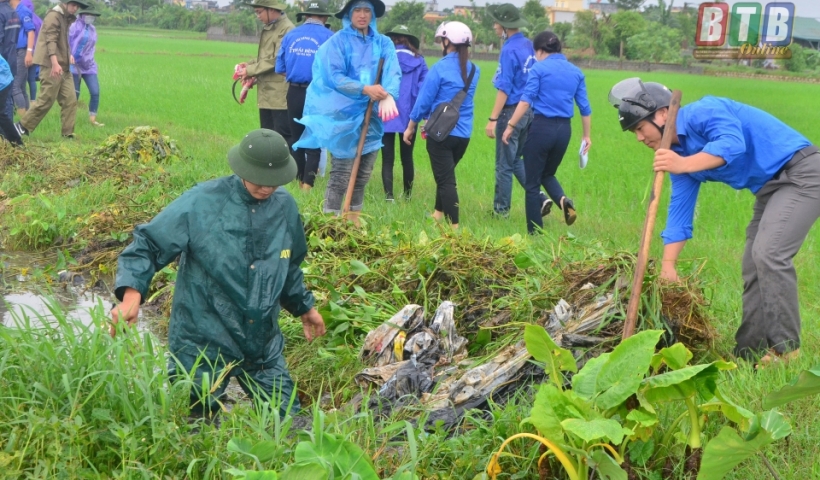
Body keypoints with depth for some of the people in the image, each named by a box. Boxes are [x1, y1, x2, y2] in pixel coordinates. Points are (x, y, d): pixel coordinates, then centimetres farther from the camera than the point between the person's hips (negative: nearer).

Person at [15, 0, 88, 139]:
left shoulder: (66, 18, 17)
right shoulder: (54, 16, -11)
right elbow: (51, 40, -21)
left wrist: (68, 55, 14)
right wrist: (55, 63, -30)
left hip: (63, 67, 9)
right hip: (52, 66, -9)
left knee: (70, 100, 3)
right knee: (46, 100, -6)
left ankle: (68, 133, 5)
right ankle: (22, 127, 5)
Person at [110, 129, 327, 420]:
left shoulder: (285, 207, 1)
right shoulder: (201, 202, -14)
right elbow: (148, 245, -12)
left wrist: (304, 307, 29)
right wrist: (131, 296, -27)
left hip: (263, 346, 5)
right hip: (202, 346, -4)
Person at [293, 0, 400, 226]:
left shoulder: (384, 43, 6)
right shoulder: (337, 41, -4)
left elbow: (393, 73, -7)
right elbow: (334, 77, -13)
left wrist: (389, 95, -29)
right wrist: (365, 89, -26)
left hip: (370, 116, 5)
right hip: (343, 114, -5)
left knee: (363, 173, 13)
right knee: (341, 173, -7)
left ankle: (354, 219, 26)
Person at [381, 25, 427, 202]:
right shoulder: (419, 61, 4)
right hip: (409, 116, 3)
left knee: (388, 159, 1)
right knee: (407, 158, 16)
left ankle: (389, 196, -8)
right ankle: (408, 195, 24)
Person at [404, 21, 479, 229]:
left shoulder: (440, 68, -12)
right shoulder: (473, 70, 5)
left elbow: (424, 100, -6)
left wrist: (411, 127, 5)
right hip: (464, 133, 6)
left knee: (445, 179, -2)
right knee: (445, 175, 22)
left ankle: (454, 225, -6)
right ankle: (438, 214, 34)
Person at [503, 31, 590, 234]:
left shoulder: (539, 68, -4)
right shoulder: (576, 72, 10)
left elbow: (526, 100, -14)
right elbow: (584, 107, 10)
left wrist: (510, 126, -13)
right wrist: (586, 135, 19)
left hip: (542, 126, -5)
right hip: (564, 129, 5)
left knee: (532, 183, 6)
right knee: (547, 174, 25)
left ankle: (535, 233, 8)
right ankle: (563, 200, -6)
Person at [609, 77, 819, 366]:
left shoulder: (702, 113, -19)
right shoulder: (681, 155, 7)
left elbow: (732, 143, -38)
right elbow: (679, 213, 7)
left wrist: (682, 165, -49)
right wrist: (668, 266, 1)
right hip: (770, 188, 10)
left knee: (769, 254, -20)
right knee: (753, 266, 7)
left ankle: (784, 348, -12)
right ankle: (750, 351, 13)